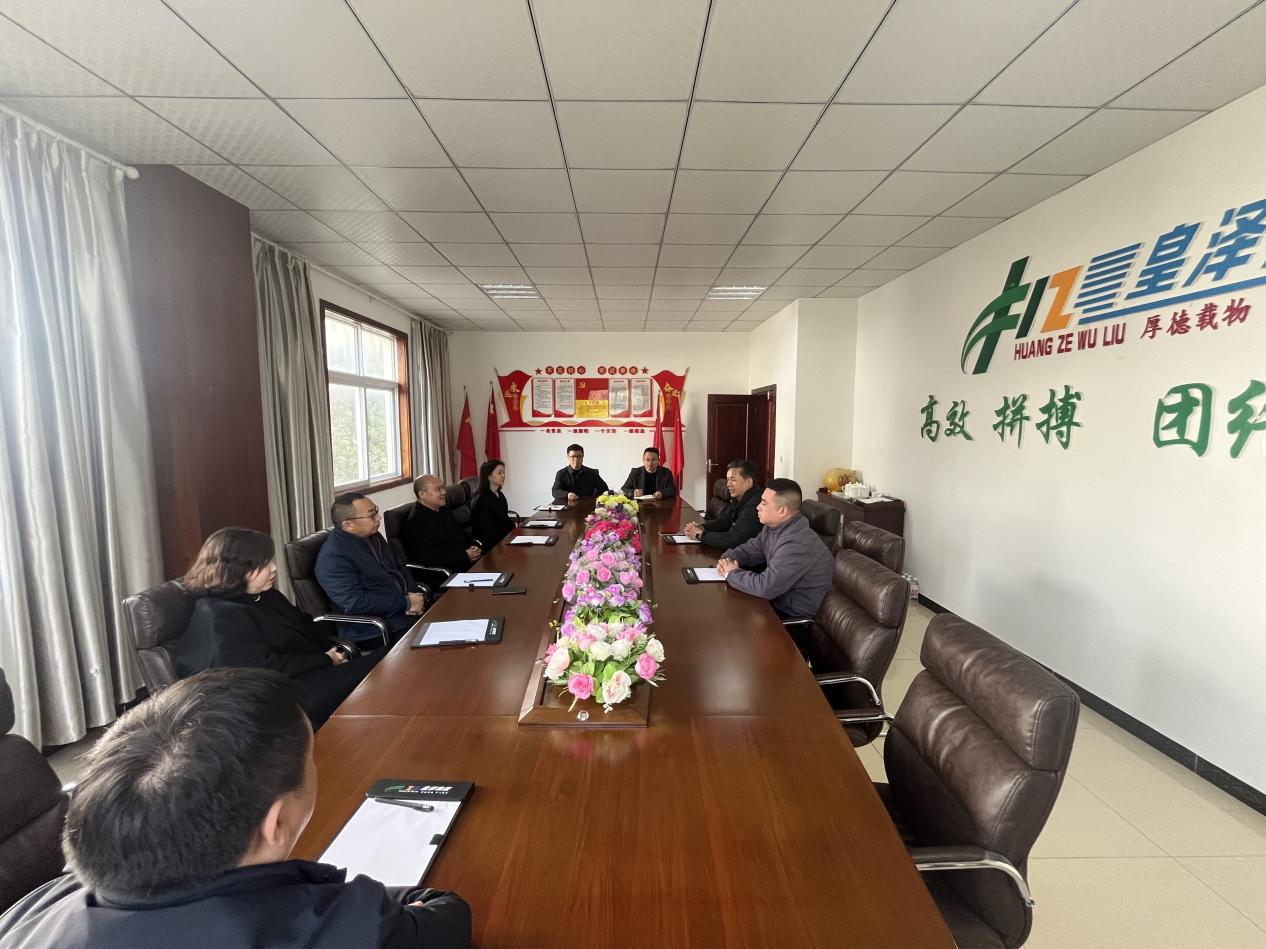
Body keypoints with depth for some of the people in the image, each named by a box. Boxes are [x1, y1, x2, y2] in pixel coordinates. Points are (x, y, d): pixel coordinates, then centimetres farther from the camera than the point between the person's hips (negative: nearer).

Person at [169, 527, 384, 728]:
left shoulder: (266, 595, 13)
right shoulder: (219, 617, -14)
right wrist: (327, 661, -12)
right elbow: (265, 667, -19)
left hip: (312, 672, 9)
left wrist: (335, 651, 1)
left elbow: (306, 628, 18)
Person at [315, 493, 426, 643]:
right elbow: (355, 604, -22)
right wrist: (406, 602, -17)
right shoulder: (332, 557, -15)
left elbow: (399, 568, 20)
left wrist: (414, 596, -1)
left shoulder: (374, 537, 11)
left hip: (406, 613, 9)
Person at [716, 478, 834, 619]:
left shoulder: (797, 544, -31)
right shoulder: (772, 527, 0)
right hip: (777, 598, 8)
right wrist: (728, 559, -8)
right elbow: (748, 550, 14)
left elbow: (765, 587, -33)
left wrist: (731, 574, -17)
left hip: (794, 617, -8)